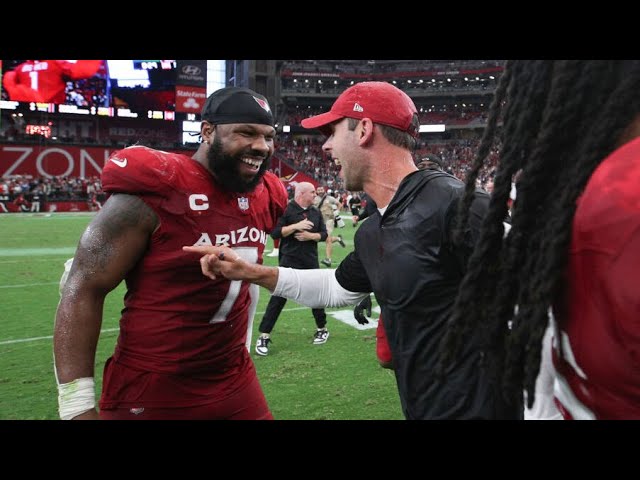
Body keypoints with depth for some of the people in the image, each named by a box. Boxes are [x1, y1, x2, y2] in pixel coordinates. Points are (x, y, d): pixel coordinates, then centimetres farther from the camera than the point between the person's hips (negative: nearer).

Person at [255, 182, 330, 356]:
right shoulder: (287, 210, -7)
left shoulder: (316, 212, 10)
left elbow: (324, 235, 9)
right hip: (289, 261, -5)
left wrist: (310, 235, -10)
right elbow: (275, 232, -14)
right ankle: (264, 336, -1)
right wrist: (296, 226, -21)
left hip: (311, 261, 5)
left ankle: (322, 329, 33)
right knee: (278, 298, -6)